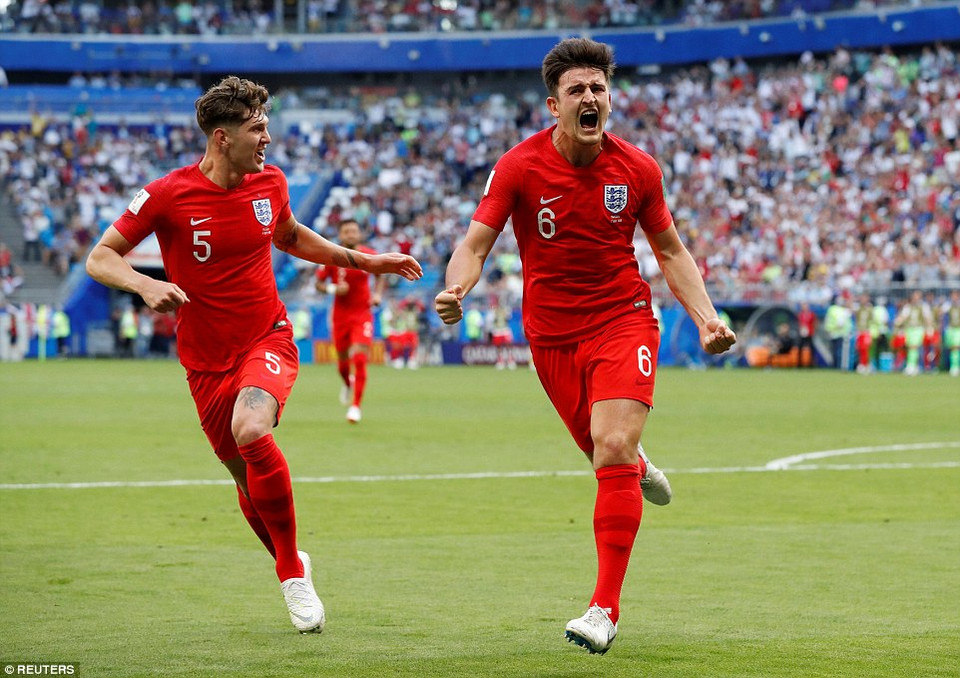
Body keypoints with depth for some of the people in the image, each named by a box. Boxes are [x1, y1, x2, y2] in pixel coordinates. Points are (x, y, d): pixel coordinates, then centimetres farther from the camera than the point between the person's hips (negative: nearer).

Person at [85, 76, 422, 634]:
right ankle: (292, 568, 36)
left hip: (268, 339, 0)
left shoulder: (270, 183, 0)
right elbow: (100, 258, -7)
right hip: (207, 359, 0)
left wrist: (365, 260, 20)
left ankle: (293, 571, -17)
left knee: (251, 432, -29)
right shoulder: (168, 195, -12)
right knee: (248, 477, 7)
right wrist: (147, 285, -27)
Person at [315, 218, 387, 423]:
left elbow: (381, 275, 14)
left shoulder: (369, 256, -5)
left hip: (363, 314, -1)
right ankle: (348, 383, 47)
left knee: (360, 359, -15)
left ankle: (355, 406, -8)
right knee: (343, 361, 10)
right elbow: (318, 283, -1)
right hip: (341, 315, 1)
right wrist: (333, 289, -20)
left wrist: (378, 294, -3)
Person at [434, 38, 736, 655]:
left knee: (613, 450, -19)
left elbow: (670, 250, 9)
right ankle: (641, 469, 53)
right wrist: (456, 287, -33)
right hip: (552, 333, 1)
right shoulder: (519, 167, -8)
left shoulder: (637, 168, -4)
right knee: (606, 453, 10)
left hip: (624, 320, -1)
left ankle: (606, 608, -17)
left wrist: (705, 317, -3)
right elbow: (476, 242, -10)